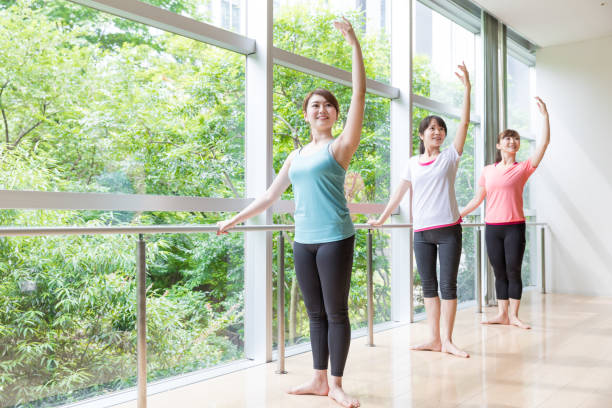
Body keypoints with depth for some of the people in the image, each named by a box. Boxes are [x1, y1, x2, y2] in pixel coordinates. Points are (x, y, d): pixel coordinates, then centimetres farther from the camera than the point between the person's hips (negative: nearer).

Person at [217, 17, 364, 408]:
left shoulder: (340, 146, 0)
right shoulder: (296, 156, 15)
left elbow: (360, 94, -10)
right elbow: (270, 195, 20)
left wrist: (354, 43, -13)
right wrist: (234, 220, 21)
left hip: (335, 238, -5)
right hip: (303, 240, 5)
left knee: (336, 312, 1)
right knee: (316, 313, 11)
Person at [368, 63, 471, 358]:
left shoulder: (450, 156, 4)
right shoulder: (412, 163, 10)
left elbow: (465, 123, -4)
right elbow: (400, 192, 13)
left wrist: (467, 88, -9)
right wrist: (381, 219, 13)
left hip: (448, 229, -3)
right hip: (421, 231, 3)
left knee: (448, 285, -1)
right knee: (428, 286, 7)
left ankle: (448, 341, 7)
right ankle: (434, 339, 15)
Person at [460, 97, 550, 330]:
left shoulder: (523, 168, 2)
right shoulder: (488, 171, 9)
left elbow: (544, 143, -9)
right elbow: (477, 199, 14)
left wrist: (545, 115, -14)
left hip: (514, 227, -2)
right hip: (492, 227, 3)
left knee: (513, 271, 0)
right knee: (499, 273, 8)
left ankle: (513, 315, 9)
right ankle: (502, 314, 15)